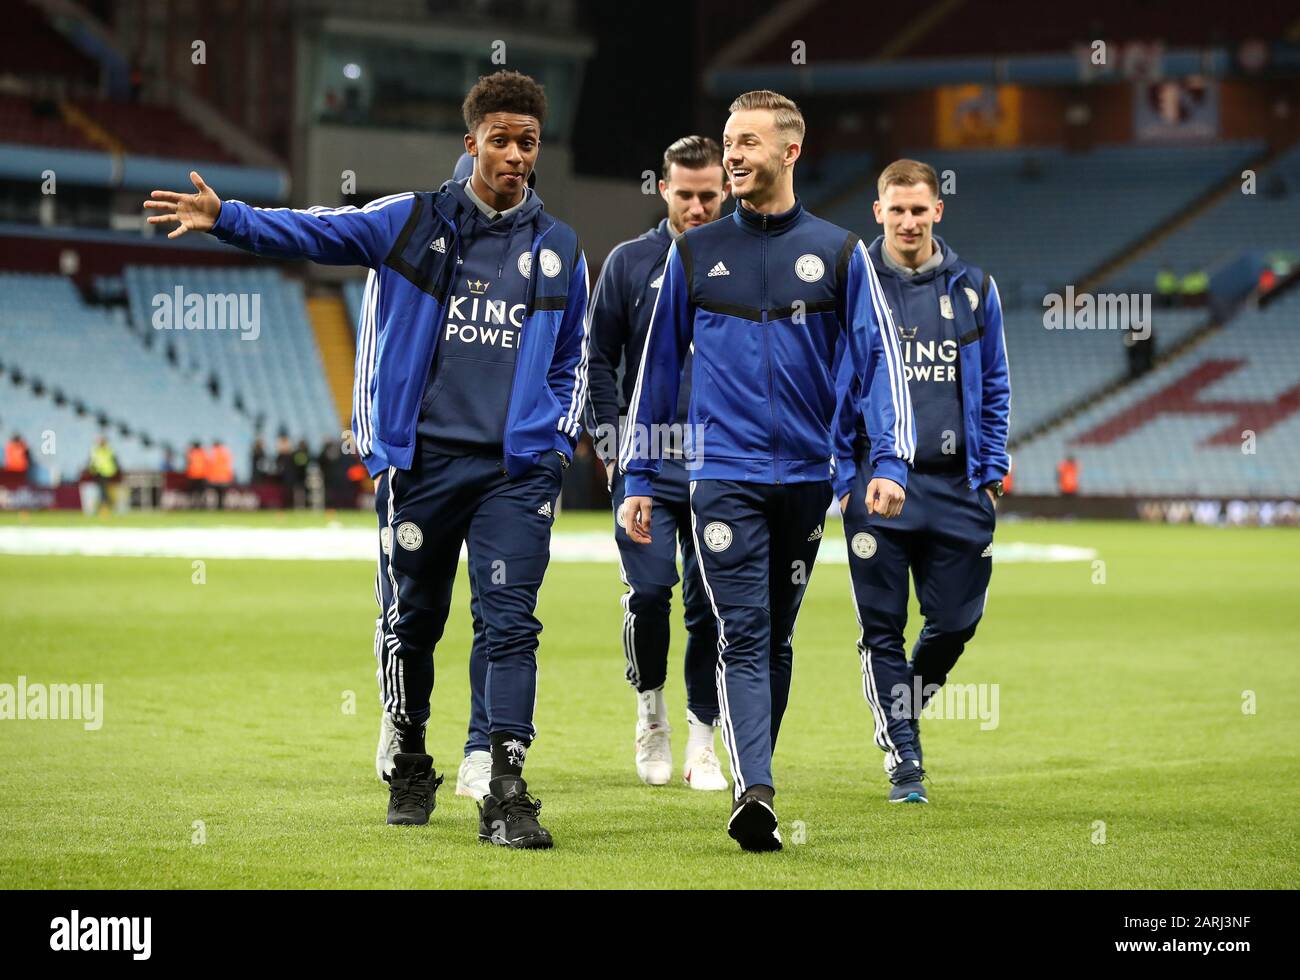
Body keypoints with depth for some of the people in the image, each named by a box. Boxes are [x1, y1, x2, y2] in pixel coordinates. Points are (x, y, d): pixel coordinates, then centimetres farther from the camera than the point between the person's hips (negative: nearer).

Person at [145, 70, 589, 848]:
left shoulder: (560, 250, 11)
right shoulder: (411, 222, 4)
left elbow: (572, 359, 20)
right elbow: (315, 232, -6)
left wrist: (559, 439, 7)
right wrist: (226, 218, -20)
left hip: (517, 468, 1)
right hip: (423, 457, 0)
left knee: (512, 622, -10)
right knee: (413, 620, 8)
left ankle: (508, 793, -11)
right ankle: (410, 768, 28)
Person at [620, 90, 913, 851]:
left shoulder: (839, 253, 5)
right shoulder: (696, 254, 7)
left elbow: (880, 356, 1)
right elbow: (659, 365, 12)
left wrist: (890, 461, -12)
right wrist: (639, 476, 9)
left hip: (806, 475, 1)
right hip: (726, 474, -1)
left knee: (777, 640, 10)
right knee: (744, 637, -13)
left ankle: (756, 783, 20)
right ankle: (754, 791, -24)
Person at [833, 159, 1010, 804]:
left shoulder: (972, 289, 9)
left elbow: (994, 387, 14)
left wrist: (991, 474, 6)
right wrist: (842, 476, -4)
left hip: (956, 487, 2)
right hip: (876, 486, -2)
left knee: (955, 622, 4)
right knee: (883, 630, -2)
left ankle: (901, 710, 30)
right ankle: (902, 758, 5)